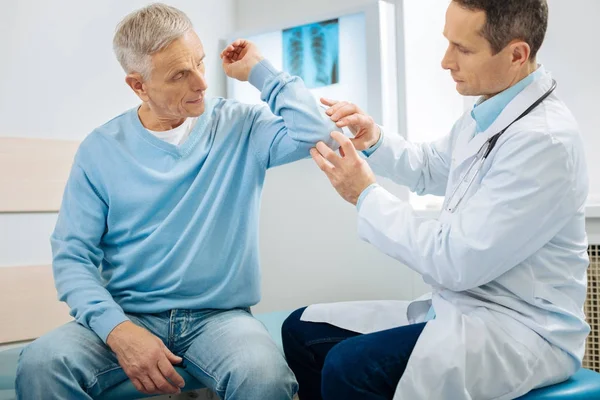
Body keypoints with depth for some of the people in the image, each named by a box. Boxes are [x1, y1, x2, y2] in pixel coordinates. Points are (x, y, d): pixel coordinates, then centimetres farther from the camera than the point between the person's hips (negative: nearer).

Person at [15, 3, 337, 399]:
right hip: (129, 316, 1)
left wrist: (257, 69, -5)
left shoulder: (239, 127, 2)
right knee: (41, 364, -27)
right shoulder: (101, 149, 1)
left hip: (219, 315, 0)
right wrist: (117, 329, -18)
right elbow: (73, 256, -1)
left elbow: (314, 131, -15)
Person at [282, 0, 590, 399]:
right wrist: (373, 139, 4)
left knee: (349, 366, -31)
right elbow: (429, 168, 25)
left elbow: (456, 263, -23)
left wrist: (367, 194, -14)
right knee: (302, 329, 6)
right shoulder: (487, 113, 6)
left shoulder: (544, 141, -23)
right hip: (459, 305, 9)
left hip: (519, 327, -9)